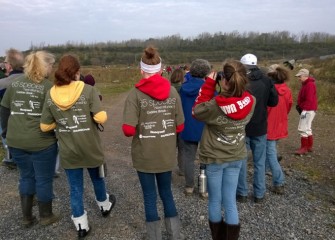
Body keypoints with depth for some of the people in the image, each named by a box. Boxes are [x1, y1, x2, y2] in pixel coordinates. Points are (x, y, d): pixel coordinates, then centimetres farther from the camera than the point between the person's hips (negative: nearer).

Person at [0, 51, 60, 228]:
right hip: (41, 141, -5)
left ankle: (27, 217, 27)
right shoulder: (48, 87, -11)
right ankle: (46, 216, 26)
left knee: (26, 177, 20)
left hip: (16, 141, 5)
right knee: (44, 179, 11)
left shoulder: (15, 83, 6)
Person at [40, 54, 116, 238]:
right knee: (97, 178, 25)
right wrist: (90, 115, 0)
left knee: (75, 188, 14)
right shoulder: (87, 90, -15)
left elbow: (45, 127, -2)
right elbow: (101, 118, -21)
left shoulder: (50, 95, -6)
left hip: (68, 151, 1)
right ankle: (104, 205, 49)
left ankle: (81, 225, 24)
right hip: (90, 148, -1)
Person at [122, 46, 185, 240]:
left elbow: (129, 130, -19)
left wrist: (139, 130, 2)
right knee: (166, 192, 21)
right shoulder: (173, 92, -4)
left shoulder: (136, 93, -14)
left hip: (145, 155, -3)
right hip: (167, 153, 3)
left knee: (150, 197, 12)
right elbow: (180, 126, -2)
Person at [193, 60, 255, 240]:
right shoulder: (250, 102, -15)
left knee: (215, 201, 17)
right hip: (237, 157, 4)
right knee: (230, 202, 15)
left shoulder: (215, 106, -28)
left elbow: (196, 112, -8)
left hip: (214, 158, -3)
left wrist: (209, 84, -11)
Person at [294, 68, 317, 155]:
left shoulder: (310, 85, -18)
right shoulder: (305, 84, 14)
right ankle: (309, 147, 25)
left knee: (303, 129, -8)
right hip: (307, 109, 11)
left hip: (308, 110, -11)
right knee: (307, 129, 16)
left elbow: (309, 100, -22)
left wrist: (301, 107, -15)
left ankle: (304, 148, -2)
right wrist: (299, 105, 7)